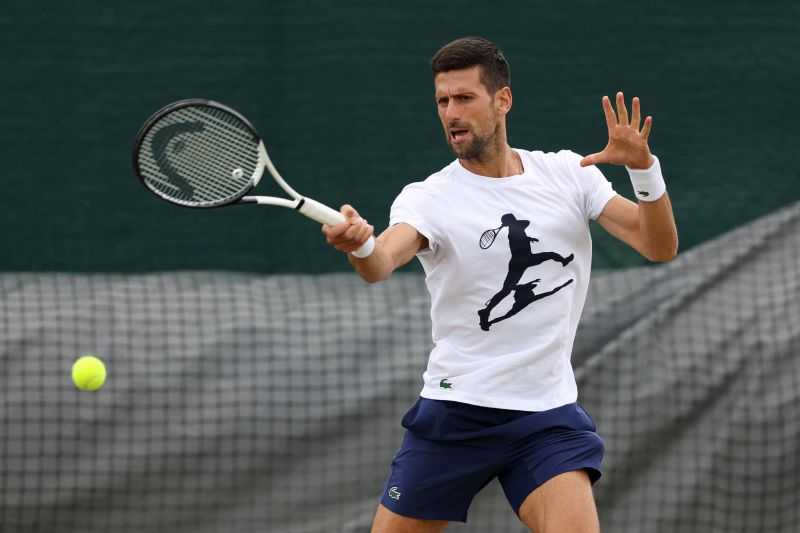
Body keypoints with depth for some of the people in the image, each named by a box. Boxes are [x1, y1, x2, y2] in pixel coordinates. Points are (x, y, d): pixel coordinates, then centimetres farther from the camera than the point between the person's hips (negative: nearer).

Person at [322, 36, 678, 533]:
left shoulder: (568, 173, 3)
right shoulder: (428, 197, -7)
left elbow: (660, 246, 0)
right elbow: (382, 262, -27)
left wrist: (644, 168, -19)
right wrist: (357, 245, -52)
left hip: (549, 417, 1)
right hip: (453, 413, -1)